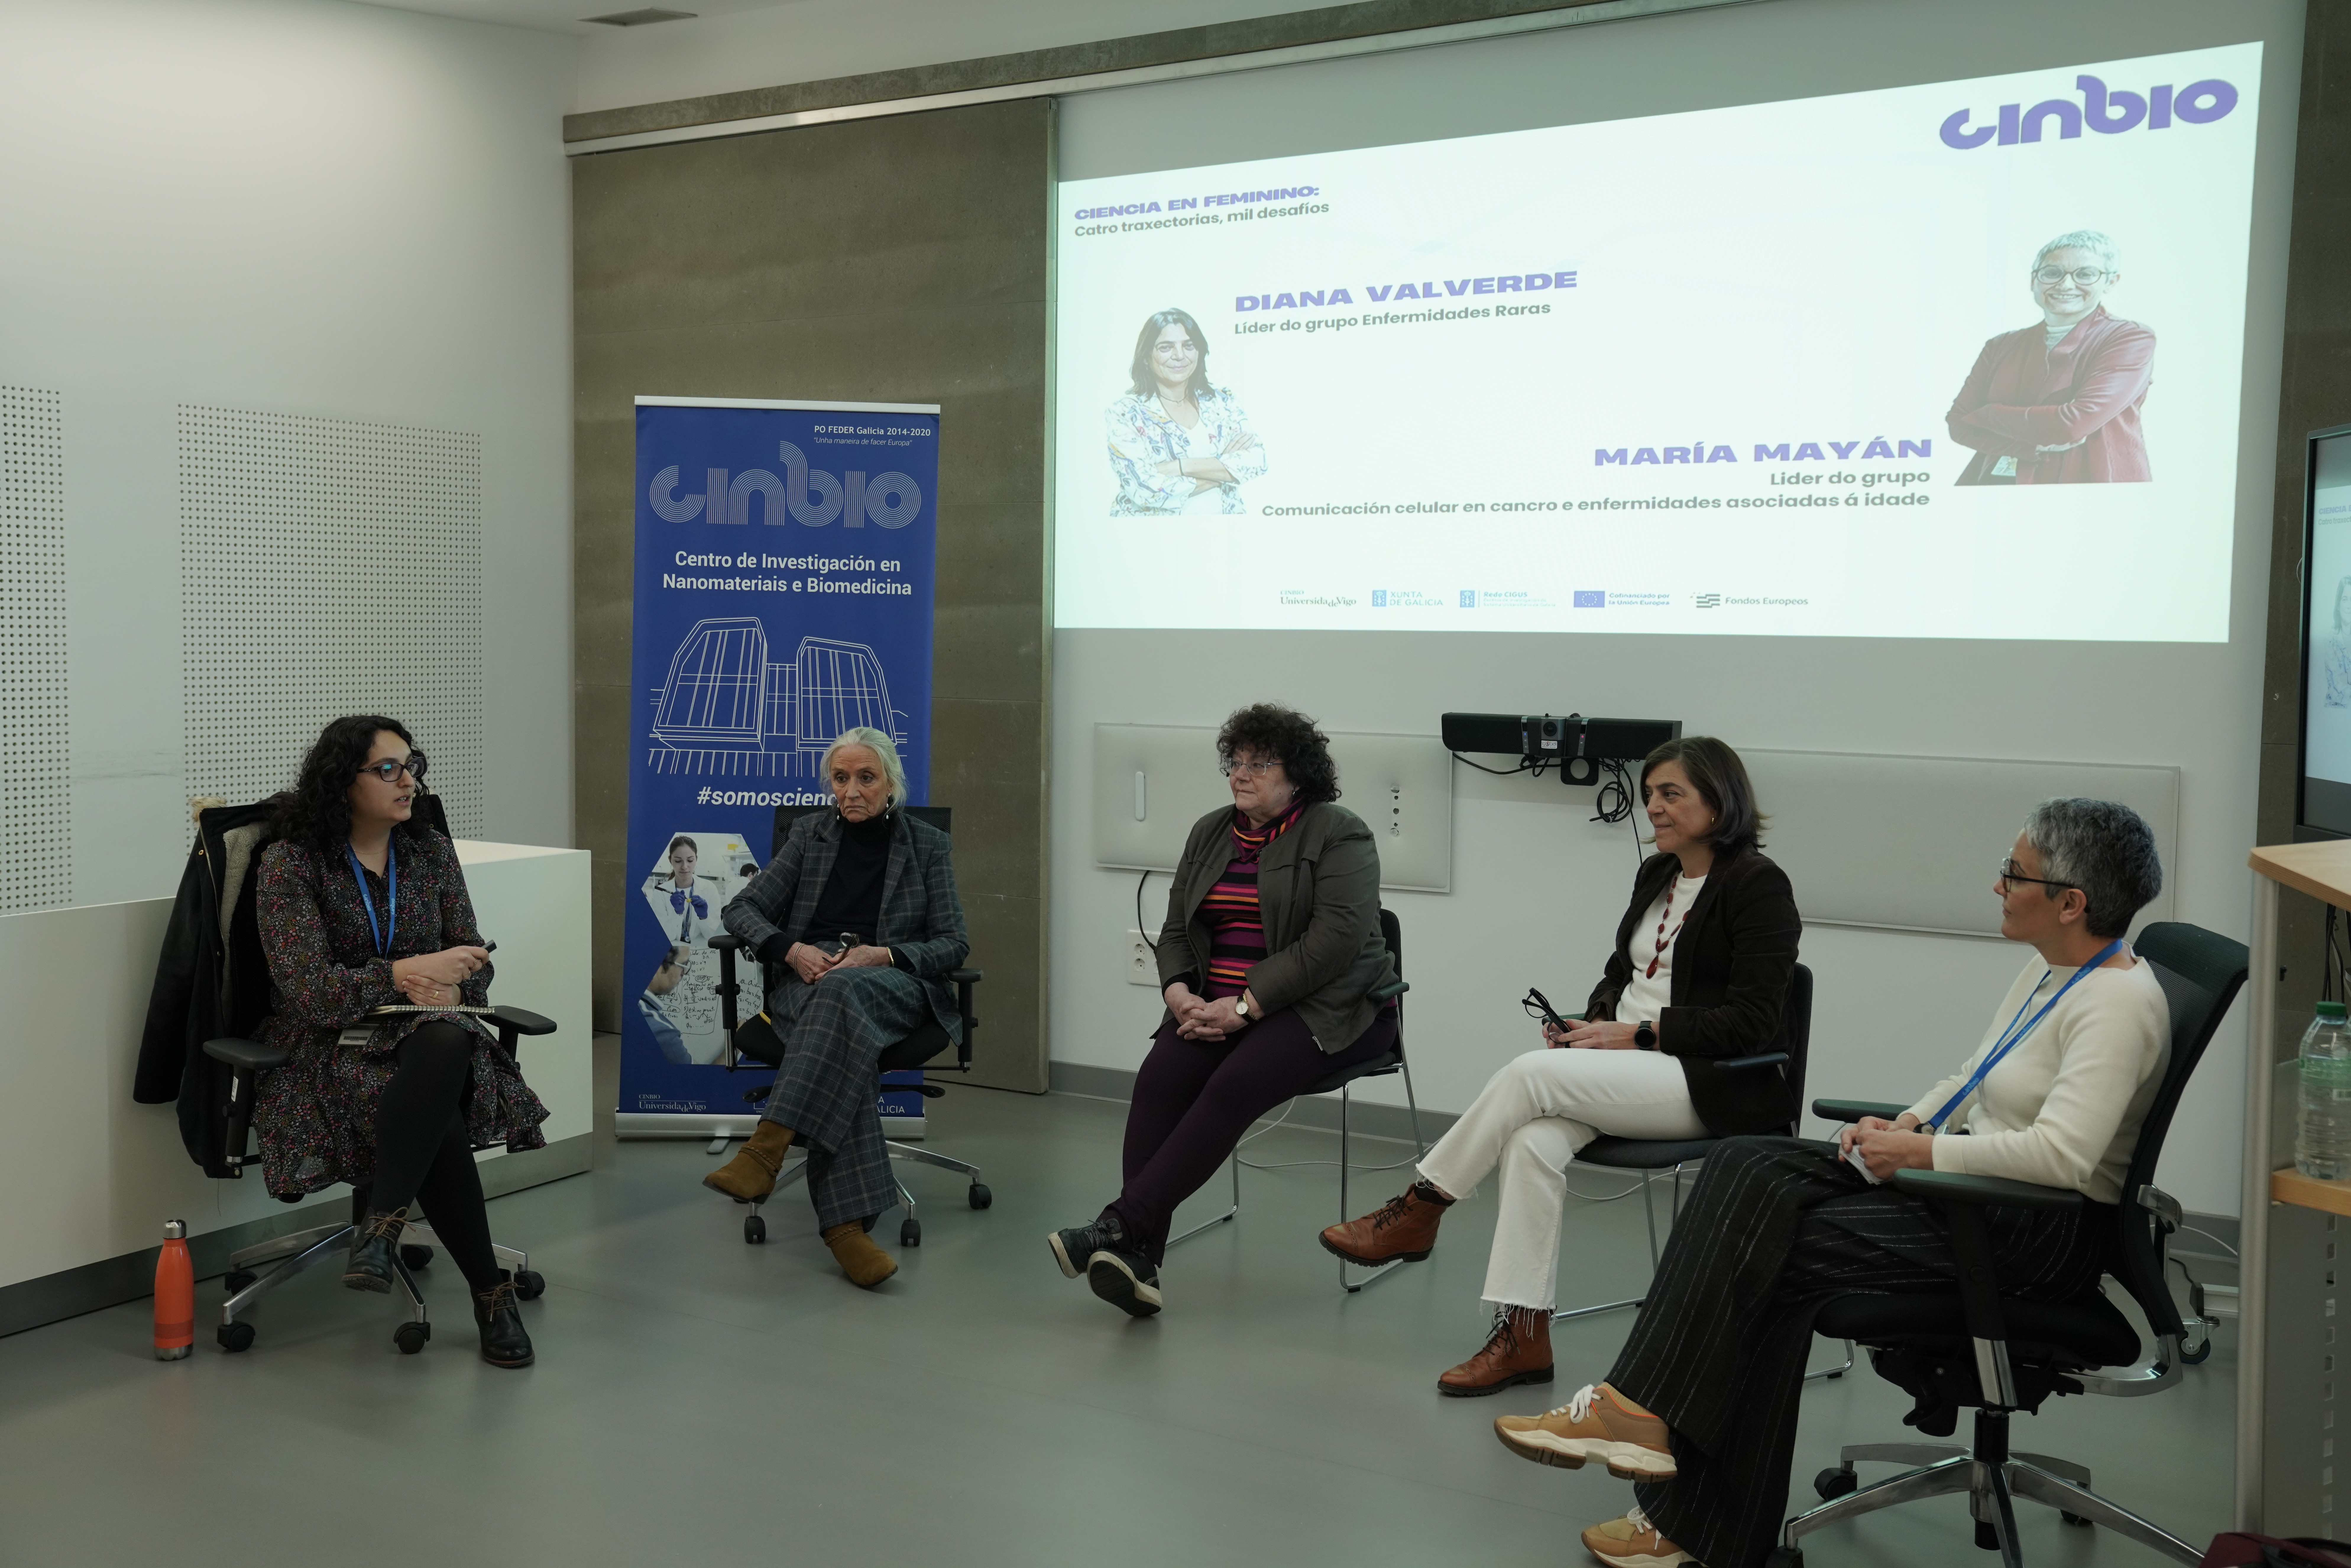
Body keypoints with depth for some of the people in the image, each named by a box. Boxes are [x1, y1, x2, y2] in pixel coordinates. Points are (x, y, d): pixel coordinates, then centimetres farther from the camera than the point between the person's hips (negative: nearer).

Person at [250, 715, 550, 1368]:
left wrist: (449, 986, -14)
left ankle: (383, 1224, -37)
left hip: (427, 1032, 4)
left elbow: (473, 959, 10)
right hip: (327, 1045, -4)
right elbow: (308, 989, -14)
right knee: (440, 1125, -35)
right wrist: (405, 975, -24)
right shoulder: (291, 864, -5)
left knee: (447, 1046, -38)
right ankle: (490, 1291, -27)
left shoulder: (431, 852, 11)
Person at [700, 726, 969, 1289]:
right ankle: (847, 1221, -52)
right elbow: (740, 909, 12)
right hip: (806, 978, 1)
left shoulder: (927, 845, 13)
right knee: (843, 1029, -38)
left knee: (843, 991, -41)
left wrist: (880, 955, -13)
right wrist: (791, 949, -10)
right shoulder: (811, 833, 16)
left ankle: (767, 1149, -53)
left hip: (894, 983, -1)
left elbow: (953, 943, 6)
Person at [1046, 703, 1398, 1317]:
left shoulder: (1339, 835, -6)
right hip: (1219, 1007, 5)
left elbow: (1334, 941, -17)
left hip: (1324, 1007, -5)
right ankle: (1138, 1261, -31)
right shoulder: (1210, 834, 15)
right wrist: (1181, 996, -7)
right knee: (1159, 1077, -23)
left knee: (1236, 1085, -31)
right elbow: (1176, 932, 15)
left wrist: (1245, 1007, -21)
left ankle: (1118, 1226, -32)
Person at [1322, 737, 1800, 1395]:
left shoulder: (1760, 885, -8)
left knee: (1533, 1073, -27)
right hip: (1630, 1063, 7)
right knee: (1533, 1142, -24)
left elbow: (1751, 1021, -14)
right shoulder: (1655, 876, 15)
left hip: (1713, 1082, -7)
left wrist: (1636, 1034, -18)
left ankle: (1419, 1209, -12)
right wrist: (1594, 1021, 1)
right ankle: (1523, 1336, -23)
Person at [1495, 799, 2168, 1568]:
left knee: (1781, 1250, -20)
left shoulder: (2118, 1000, -19)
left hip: (2048, 1232, -9)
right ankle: (1643, 1413, -17)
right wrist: (1906, 1122, 4)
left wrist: (1920, 1150, -22)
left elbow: (2061, 1155, -30)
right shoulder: (2049, 967, 11)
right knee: (1749, 1171, -11)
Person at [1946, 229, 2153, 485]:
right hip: (2002, 492, 2)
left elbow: (2075, 423, -13)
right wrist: (2035, 447, -11)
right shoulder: (2002, 347, 12)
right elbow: (1958, 423, 3)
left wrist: (1988, 415, -1)